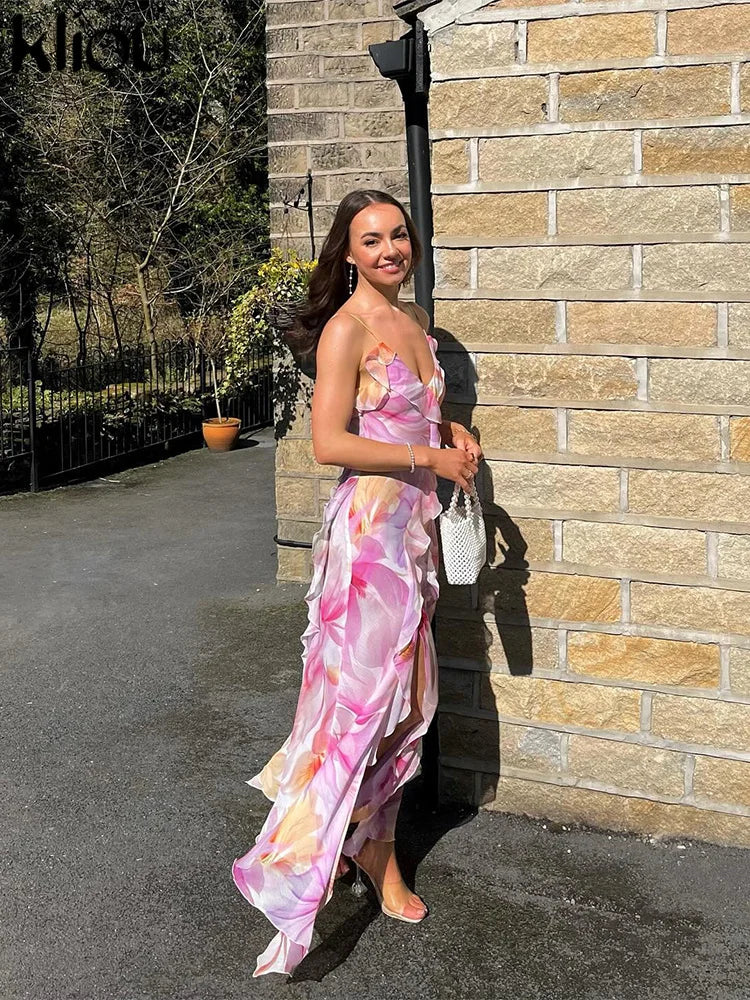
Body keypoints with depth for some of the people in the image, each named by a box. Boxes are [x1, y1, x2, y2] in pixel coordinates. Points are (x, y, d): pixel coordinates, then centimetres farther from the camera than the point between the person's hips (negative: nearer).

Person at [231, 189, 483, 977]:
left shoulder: (414, 319, 12)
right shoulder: (346, 328, -12)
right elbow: (329, 443, -18)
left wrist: (452, 430, 6)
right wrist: (430, 456, -16)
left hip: (416, 525, 8)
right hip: (370, 523, -8)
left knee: (405, 693, 12)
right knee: (363, 689, -5)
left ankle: (374, 843, 26)